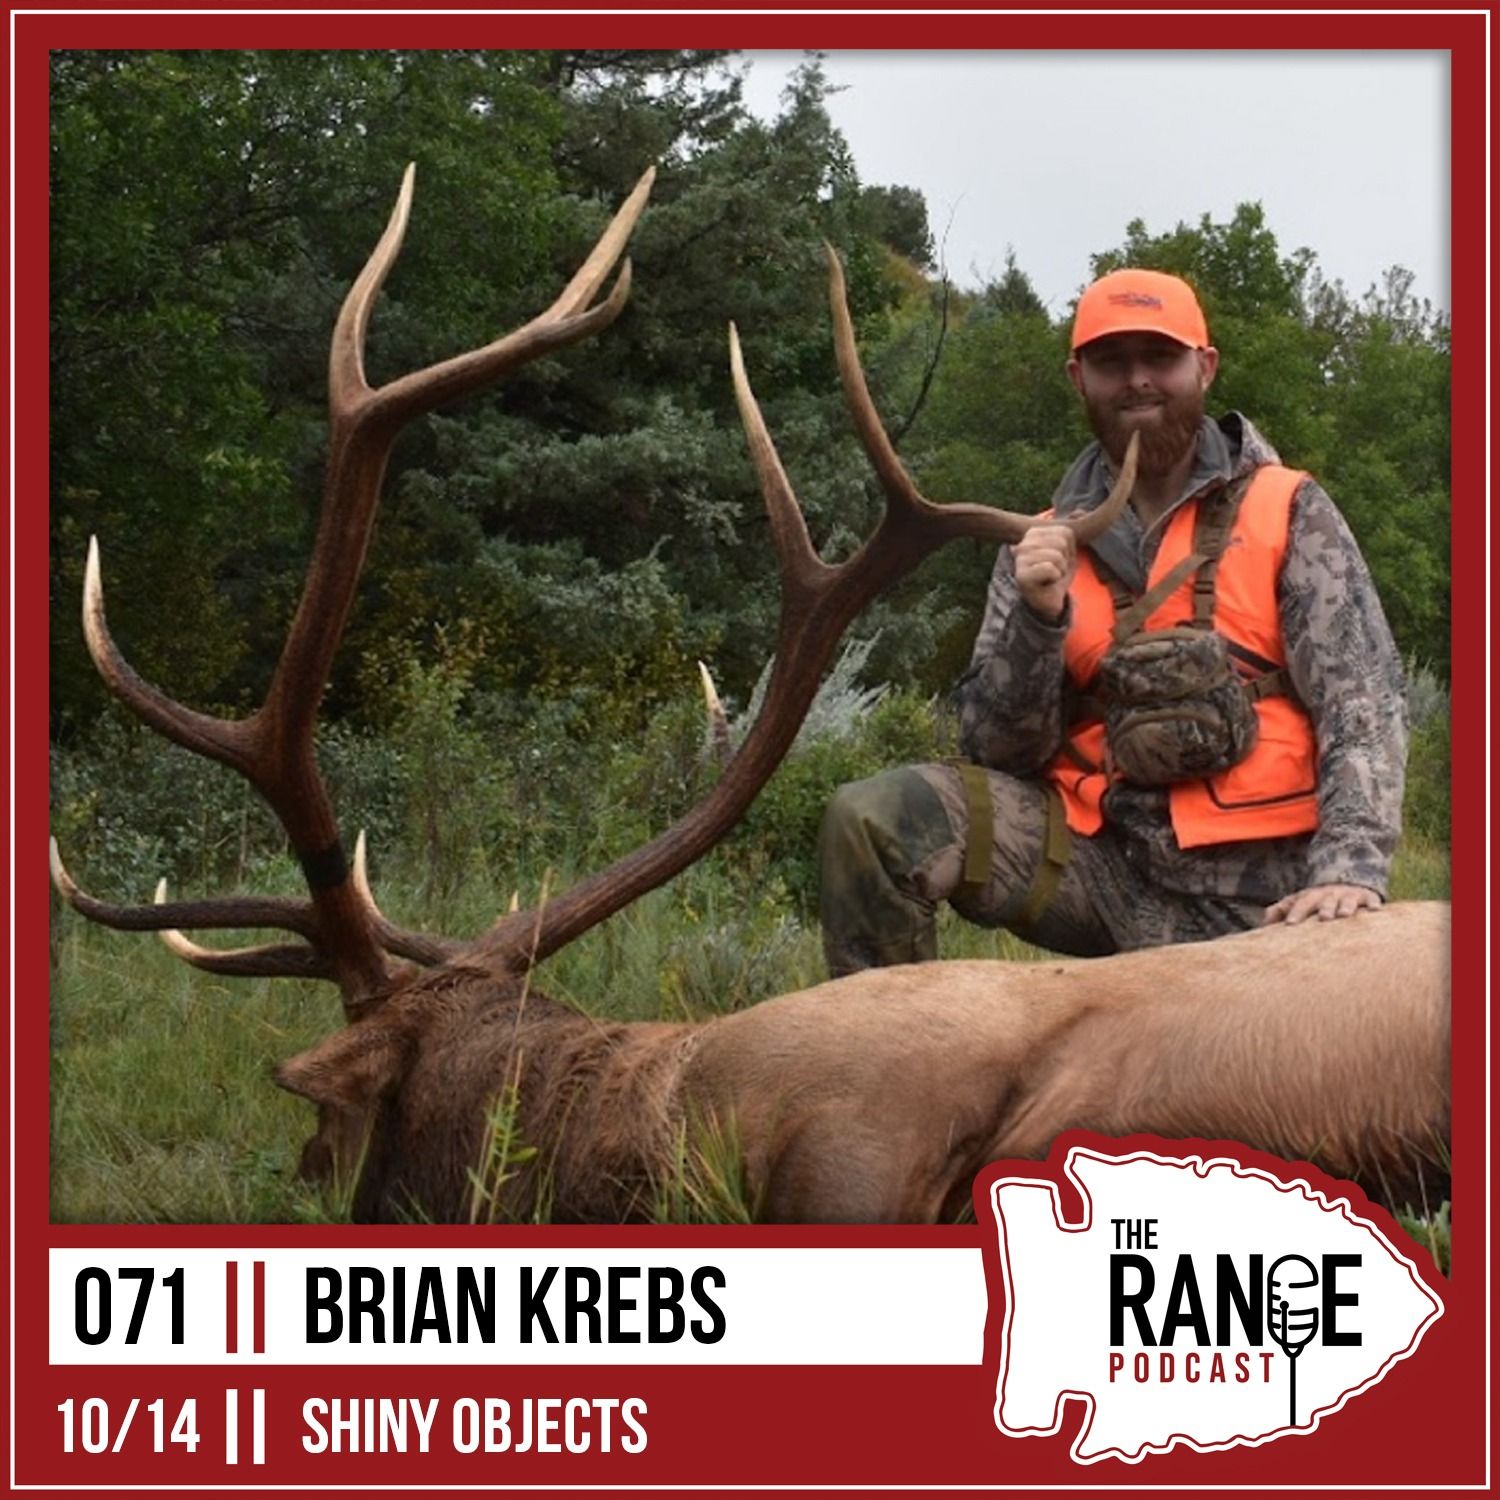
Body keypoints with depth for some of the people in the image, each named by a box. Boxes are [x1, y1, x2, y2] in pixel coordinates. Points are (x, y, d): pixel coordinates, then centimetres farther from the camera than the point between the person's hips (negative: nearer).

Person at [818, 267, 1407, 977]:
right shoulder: (1047, 545, 12)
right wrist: (1039, 618, -12)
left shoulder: (1288, 513, 5)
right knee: (873, 820, -17)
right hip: (1100, 857, 2)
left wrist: (1349, 870, -21)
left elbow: (1362, 703, -5)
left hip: (1260, 888, -2)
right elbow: (996, 751, 6)